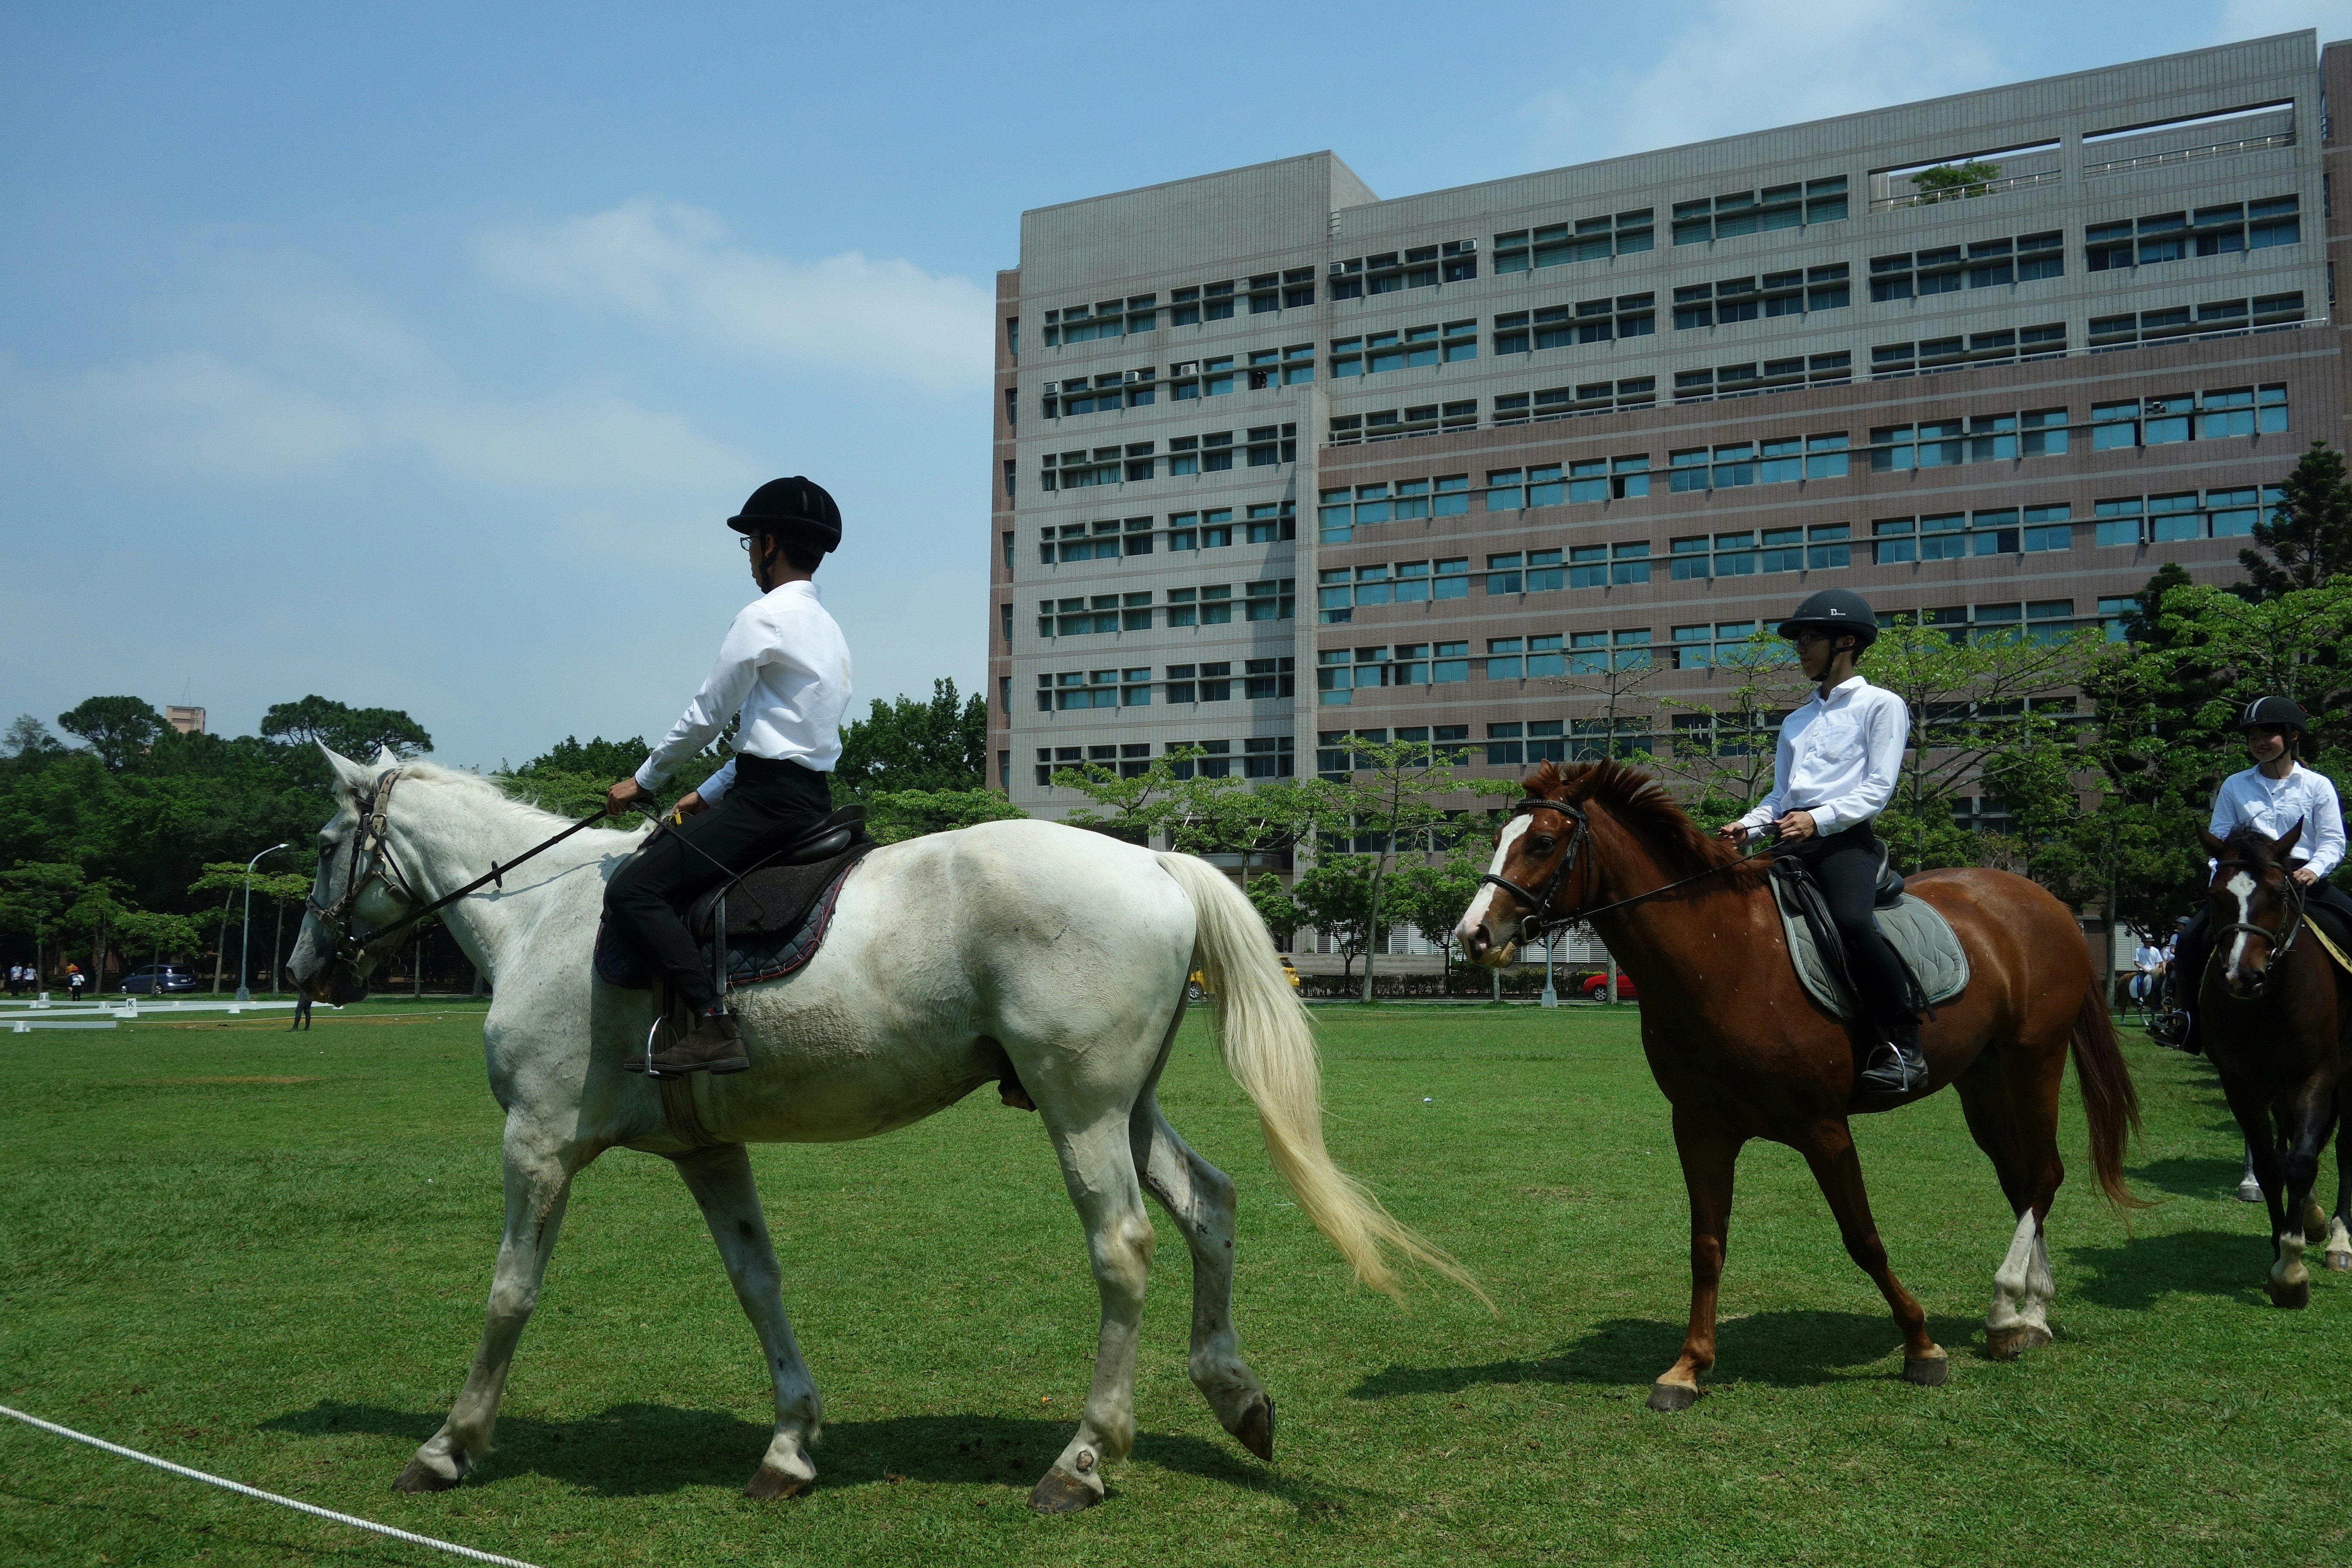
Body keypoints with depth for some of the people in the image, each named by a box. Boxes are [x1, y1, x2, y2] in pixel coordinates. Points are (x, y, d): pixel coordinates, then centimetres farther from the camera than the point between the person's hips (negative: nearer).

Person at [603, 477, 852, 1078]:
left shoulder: (765, 616, -10)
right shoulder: (828, 628, 20)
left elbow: (704, 717, -7)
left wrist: (643, 781, 7)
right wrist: (709, 794, 21)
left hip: (769, 799, -10)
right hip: (811, 797, 10)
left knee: (633, 891, -15)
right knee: (662, 854, 26)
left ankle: (712, 1025, -27)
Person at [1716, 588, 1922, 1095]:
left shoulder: (1881, 706, 5)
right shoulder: (1797, 721, 26)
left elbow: (1878, 787, -6)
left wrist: (1819, 819, -21)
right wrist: (1746, 826, 4)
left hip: (1845, 839, -7)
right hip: (1792, 843, 8)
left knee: (1852, 921, -34)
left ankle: (1905, 1048, -25)